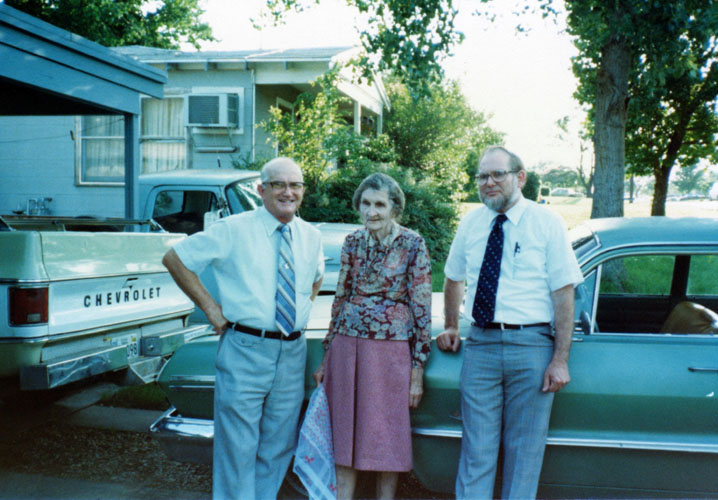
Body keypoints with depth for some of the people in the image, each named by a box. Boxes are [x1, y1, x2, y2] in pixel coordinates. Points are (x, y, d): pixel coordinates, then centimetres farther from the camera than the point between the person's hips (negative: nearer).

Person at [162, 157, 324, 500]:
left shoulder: (311, 237, 8)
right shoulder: (234, 230, -6)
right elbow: (174, 258, -3)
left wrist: (304, 308, 12)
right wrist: (212, 310, -6)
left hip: (293, 352, 5)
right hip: (245, 350, -5)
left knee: (279, 446, 14)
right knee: (238, 446, 1)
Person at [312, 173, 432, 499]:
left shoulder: (413, 245, -6)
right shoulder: (353, 243, 6)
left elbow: (422, 308, -6)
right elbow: (340, 298, 12)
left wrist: (418, 369, -8)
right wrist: (325, 358, 12)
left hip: (391, 351, -4)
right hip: (347, 347, 4)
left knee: (388, 438, 7)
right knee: (343, 435, 9)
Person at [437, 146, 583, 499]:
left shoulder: (547, 223, -2)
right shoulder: (471, 223, 9)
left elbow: (564, 292, -6)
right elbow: (453, 279, 23)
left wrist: (560, 360, -11)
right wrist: (451, 327, 17)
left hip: (531, 345, -2)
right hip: (480, 343, 3)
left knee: (525, 450, 7)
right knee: (476, 448, 4)